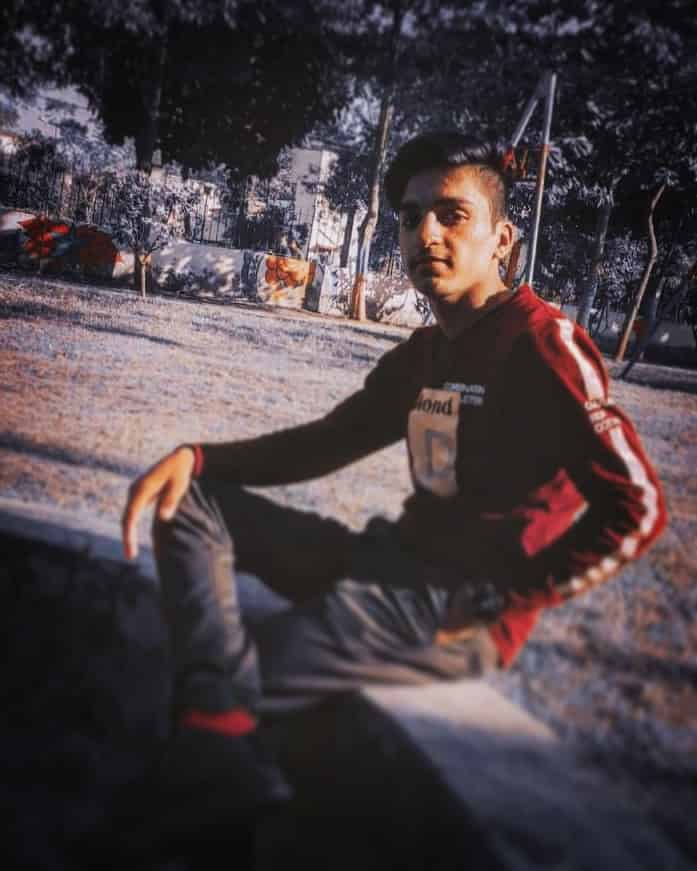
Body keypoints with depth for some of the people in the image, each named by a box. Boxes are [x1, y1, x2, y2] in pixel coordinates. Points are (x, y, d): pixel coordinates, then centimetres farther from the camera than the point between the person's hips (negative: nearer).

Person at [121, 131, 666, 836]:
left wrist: (498, 605, -17)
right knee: (192, 497, -4)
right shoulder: (421, 355, 13)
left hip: (460, 608, -9)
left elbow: (635, 509, -18)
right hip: (391, 560, 9)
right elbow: (321, 444, 17)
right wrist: (195, 456, 0)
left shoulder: (542, 342, -12)